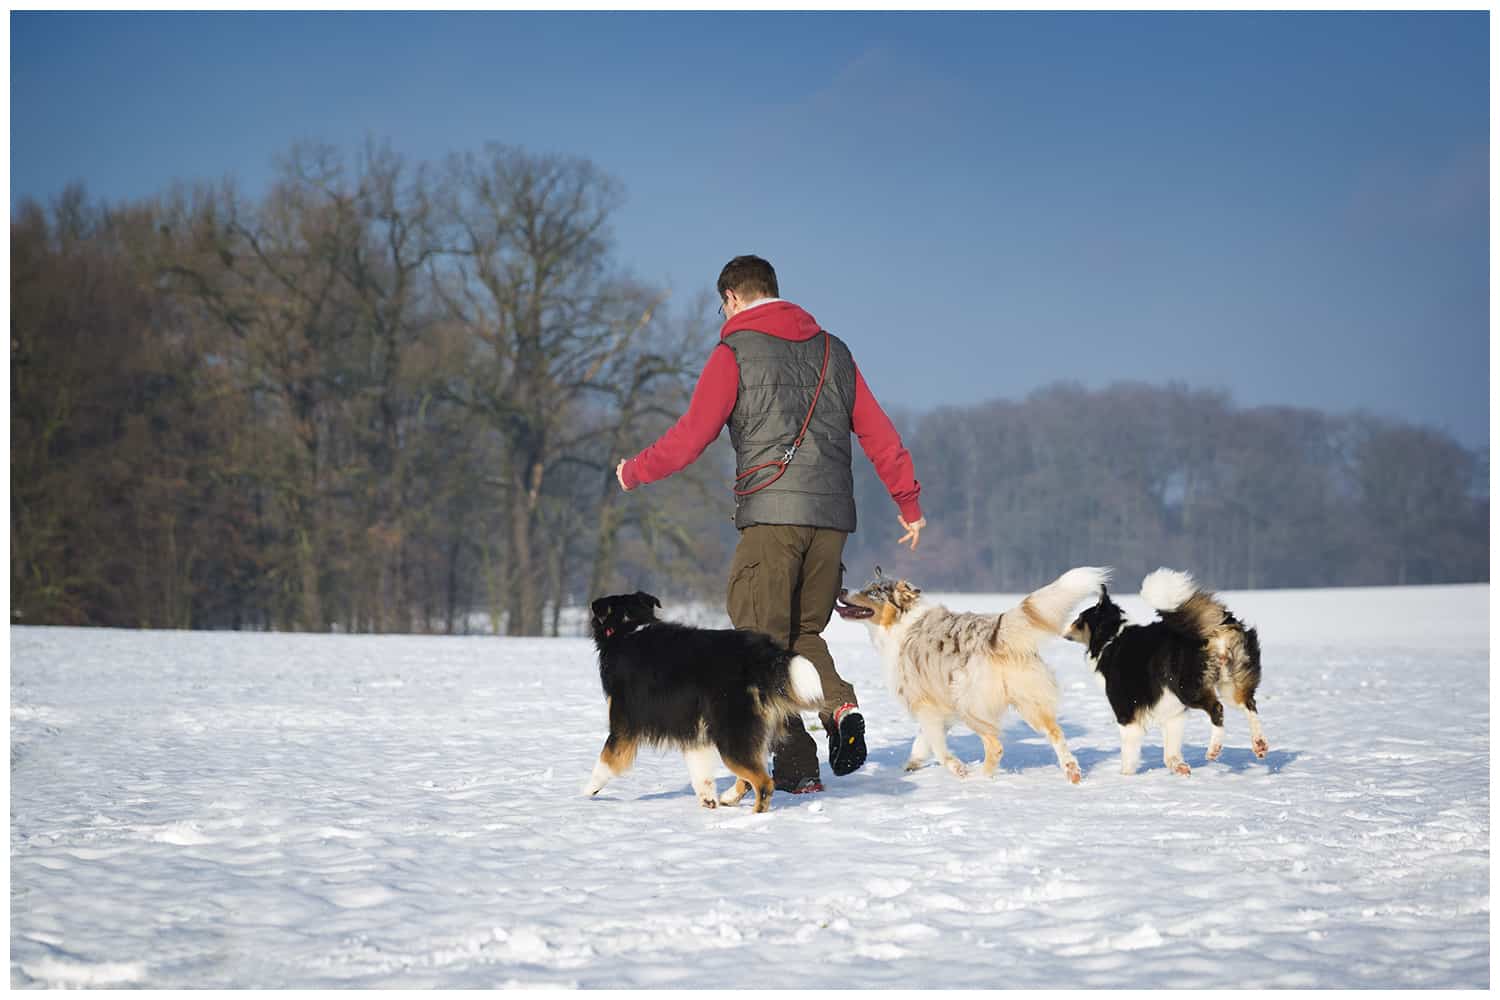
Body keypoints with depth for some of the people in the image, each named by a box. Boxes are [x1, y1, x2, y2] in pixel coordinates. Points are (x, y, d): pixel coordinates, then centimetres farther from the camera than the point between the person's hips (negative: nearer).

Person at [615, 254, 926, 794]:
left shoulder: (734, 352, 0)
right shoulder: (832, 350, 17)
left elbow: (692, 436, -4)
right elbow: (878, 430, 14)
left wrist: (634, 472, 11)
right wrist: (909, 502, 20)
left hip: (771, 512, -5)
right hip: (833, 515, 6)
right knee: (804, 632, 19)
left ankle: (796, 765, -7)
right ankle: (840, 708, -8)